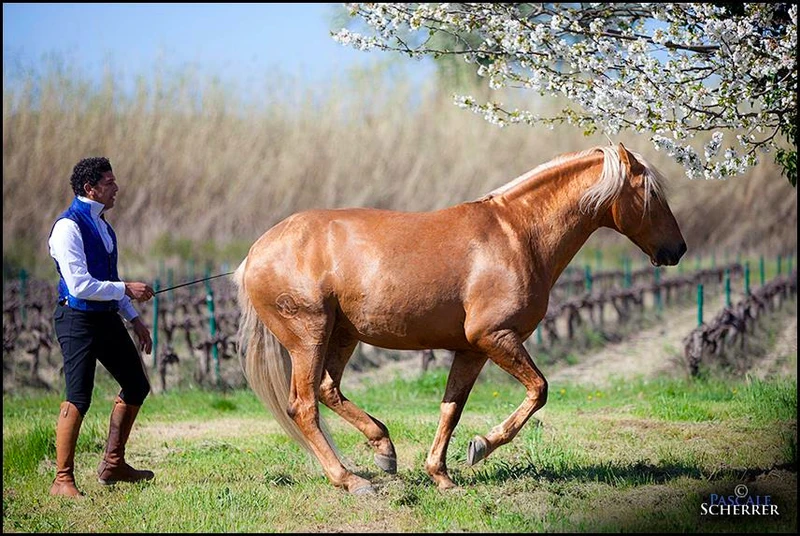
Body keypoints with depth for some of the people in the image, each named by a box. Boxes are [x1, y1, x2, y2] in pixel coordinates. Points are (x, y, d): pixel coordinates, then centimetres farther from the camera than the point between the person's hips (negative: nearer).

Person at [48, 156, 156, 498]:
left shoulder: (101, 223, 13)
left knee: (136, 386, 14)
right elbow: (80, 286, -22)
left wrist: (134, 318, 19)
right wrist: (127, 290, -17)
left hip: (107, 317, 9)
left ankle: (113, 465, 25)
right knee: (79, 398, -13)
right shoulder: (69, 227, -16)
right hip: (78, 319, -9)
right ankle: (62, 480, -5)